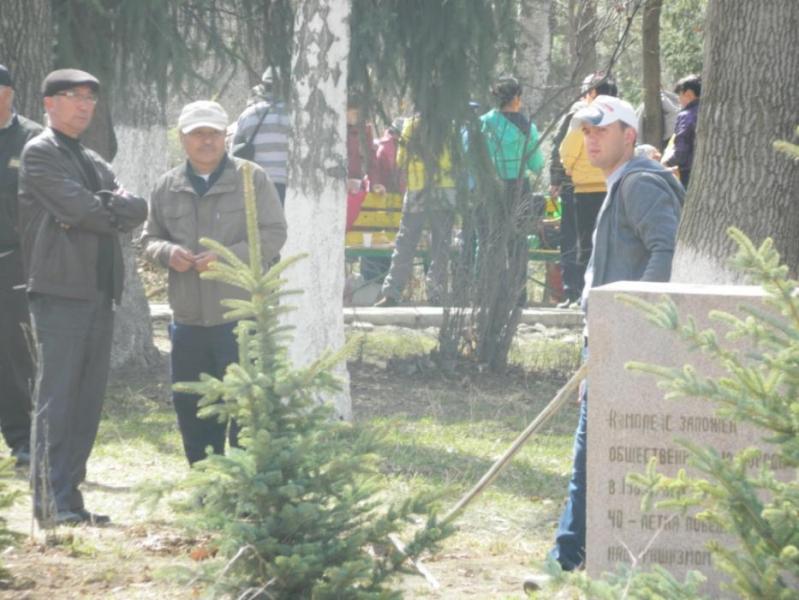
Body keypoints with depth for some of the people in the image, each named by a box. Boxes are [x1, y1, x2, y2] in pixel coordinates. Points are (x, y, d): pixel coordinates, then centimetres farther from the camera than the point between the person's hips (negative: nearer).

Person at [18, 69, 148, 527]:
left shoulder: (94, 163, 23)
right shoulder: (41, 153, -3)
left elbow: (137, 211, 8)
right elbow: (80, 208, -15)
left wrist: (101, 206, -9)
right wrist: (115, 208, 2)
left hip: (100, 295, 8)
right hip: (60, 291, -8)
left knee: (88, 404, 7)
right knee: (56, 401, -10)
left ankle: (70, 501, 10)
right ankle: (52, 503, -11)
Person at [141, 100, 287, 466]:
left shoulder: (252, 179, -1)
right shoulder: (167, 187, 10)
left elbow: (273, 235, -4)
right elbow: (149, 239, 17)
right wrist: (167, 252, -7)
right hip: (188, 321, 5)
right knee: (191, 407, 10)